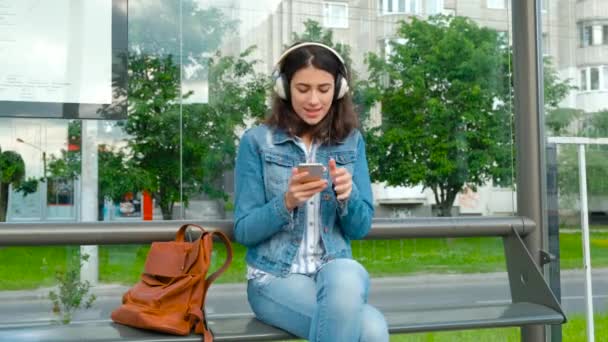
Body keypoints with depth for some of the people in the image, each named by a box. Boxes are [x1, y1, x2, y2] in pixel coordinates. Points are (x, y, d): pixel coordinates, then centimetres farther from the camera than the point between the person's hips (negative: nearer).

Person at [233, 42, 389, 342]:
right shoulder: (256, 141, -2)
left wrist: (348, 195, -15)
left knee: (346, 277, -36)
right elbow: (244, 231, -3)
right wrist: (286, 202, -21)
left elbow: (361, 228, 7)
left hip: (336, 270, 3)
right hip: (275, 277, -3)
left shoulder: (351, 142, 7)